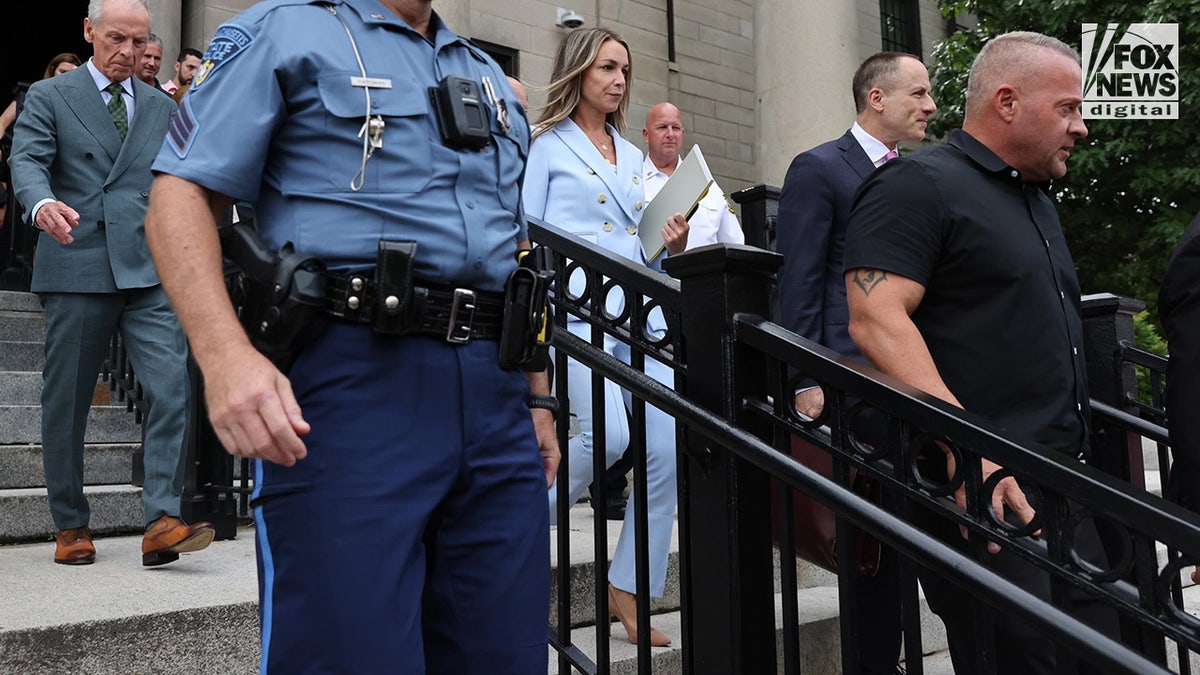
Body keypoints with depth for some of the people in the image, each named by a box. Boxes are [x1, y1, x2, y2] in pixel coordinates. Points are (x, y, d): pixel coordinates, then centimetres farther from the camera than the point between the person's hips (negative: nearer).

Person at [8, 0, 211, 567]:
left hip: (149, 271, 2)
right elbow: (27, 161, -7)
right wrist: (42, 204, -30)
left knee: (173, 389, -14)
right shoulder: (48, 96, 8)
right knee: (65, 403, 5)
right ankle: (70, 526, 19)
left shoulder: (161, 107, 17)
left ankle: (162, 521, -13)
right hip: (76, 270, -2)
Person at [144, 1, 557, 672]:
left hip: (494, 393, 6)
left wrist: (539, 399, 21)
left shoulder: (492, 78, 25)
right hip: (350, 383, -5)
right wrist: (227, 352, -19)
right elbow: (182, 193, -3)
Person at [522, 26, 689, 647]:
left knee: (666, 447, -6)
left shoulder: (631, 155, 23)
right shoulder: (546, 146, 6)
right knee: (608, 436, -24)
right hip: (579, 305, -6)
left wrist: (672, 245, 5)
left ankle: (627, 590, 8)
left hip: (641, 307, 6)